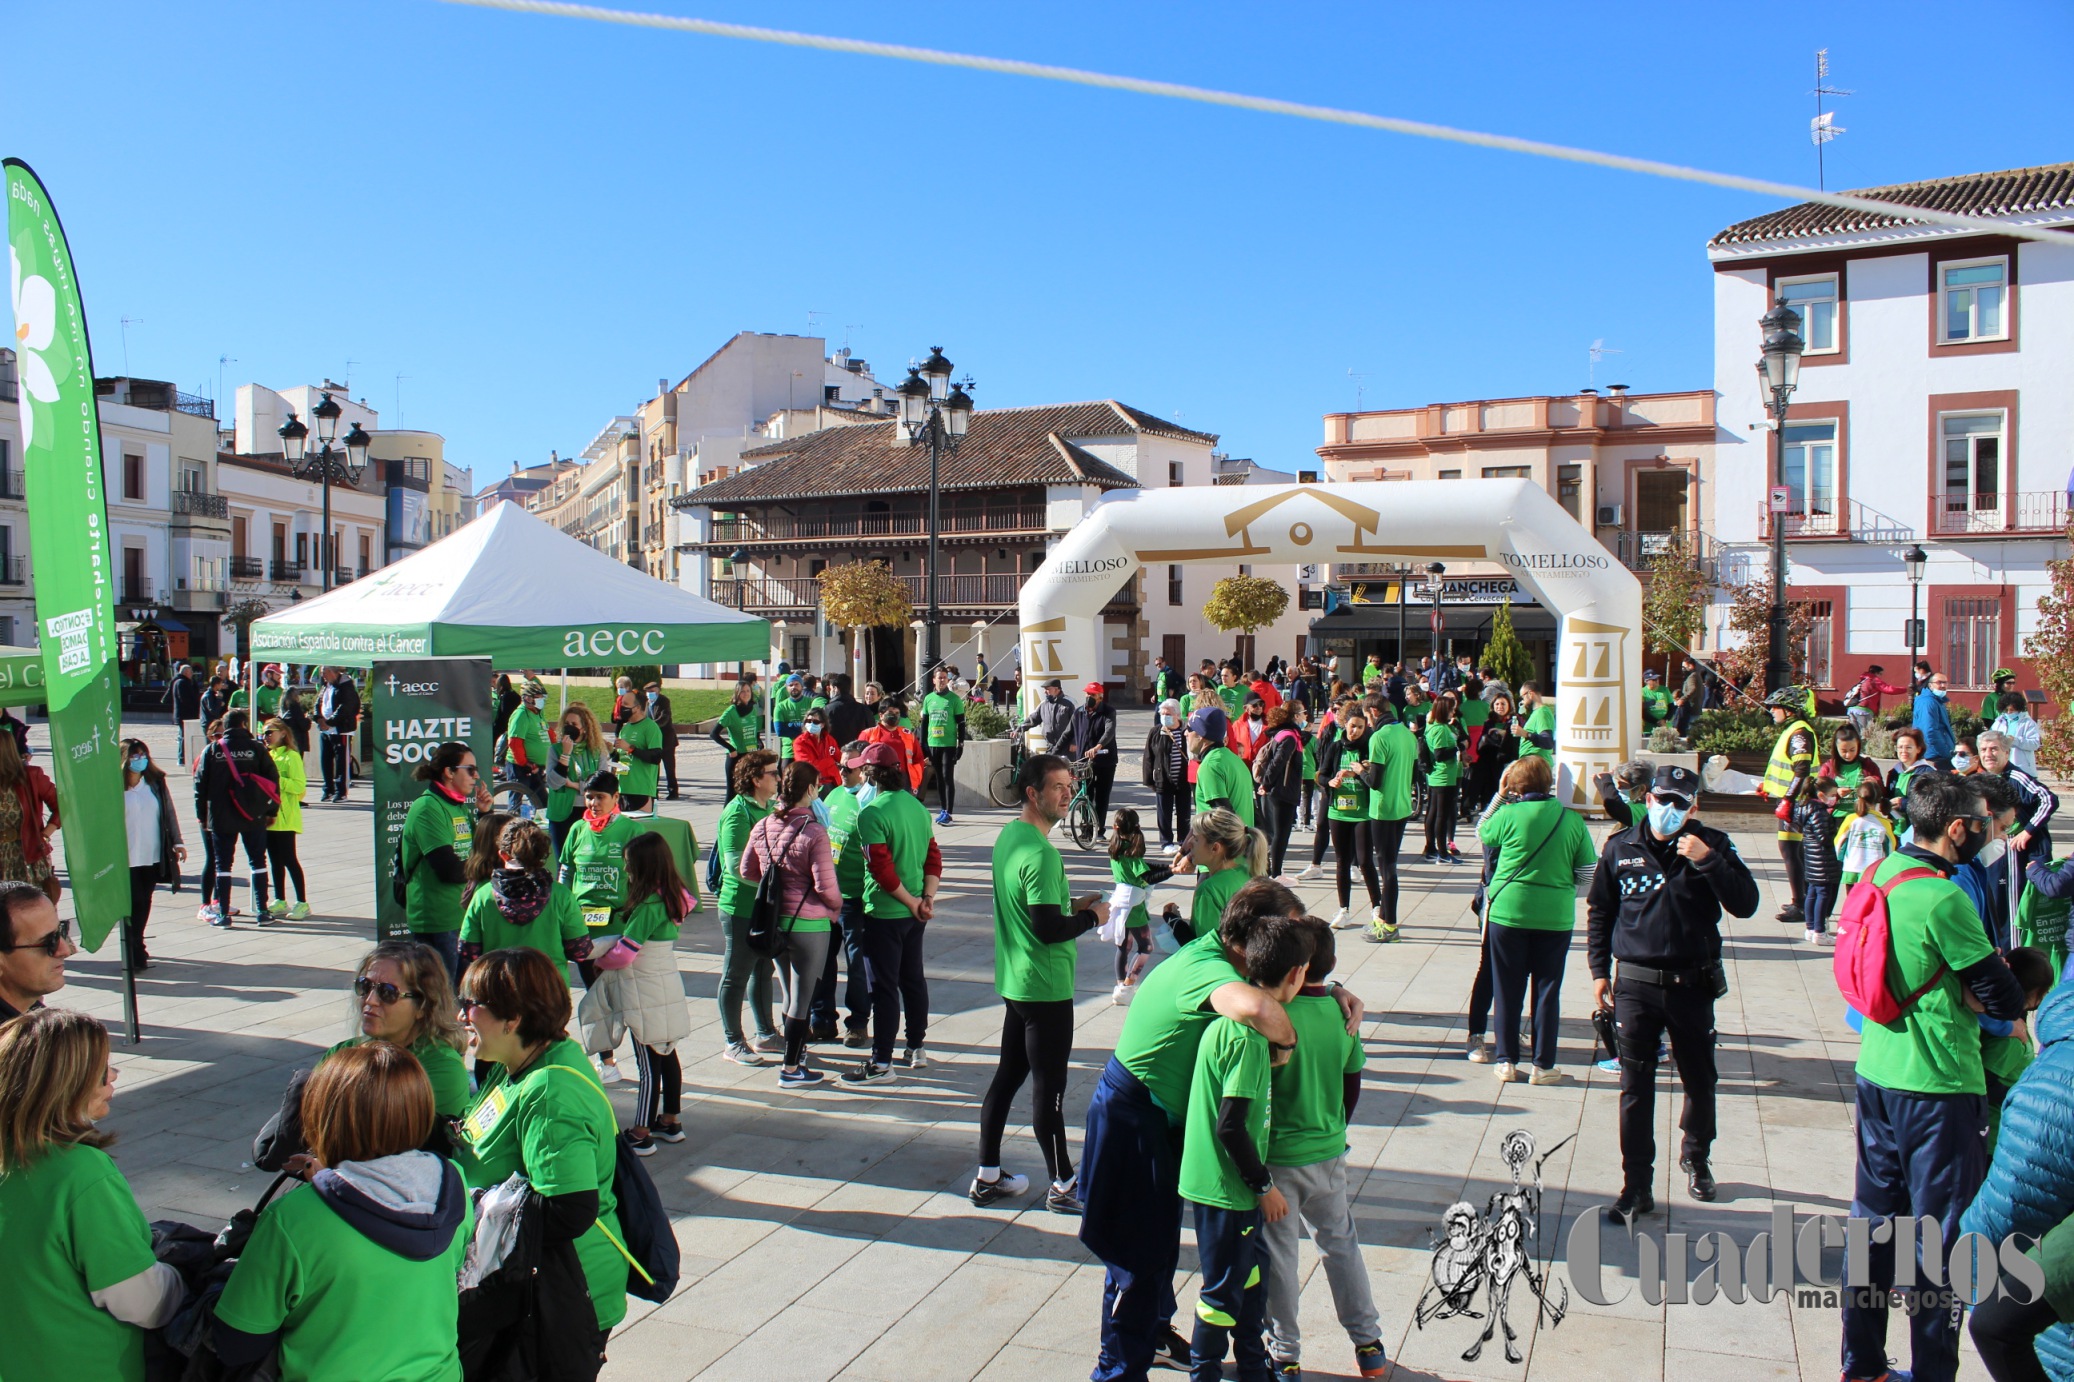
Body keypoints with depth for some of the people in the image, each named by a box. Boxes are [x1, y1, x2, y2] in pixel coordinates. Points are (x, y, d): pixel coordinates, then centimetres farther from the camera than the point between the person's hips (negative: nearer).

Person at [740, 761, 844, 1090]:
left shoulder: (762, 827, -2)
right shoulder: (814, 832, -20)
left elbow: (747, 872, 10)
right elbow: (825, 886, -20)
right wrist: (837, 906, 0)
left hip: (773, 923, 6)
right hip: (809, 925, -6)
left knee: (788, 993, 23)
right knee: (802, 998, 6)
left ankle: (795, 1048, 39)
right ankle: (791, 1069, 13)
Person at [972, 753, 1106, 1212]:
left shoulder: (1008, 836, 8)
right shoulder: (1041, 853, -23)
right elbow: (1048, 929, -26)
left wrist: (1071, 903, 12)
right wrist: (1092, 917, -11)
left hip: (1014, 981, 10)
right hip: (1046, 987, -10)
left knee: (1007, 1076, 16)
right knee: (1050, 1089, 2)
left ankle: (987, 1177, 25)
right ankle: (1063, 1186, 15)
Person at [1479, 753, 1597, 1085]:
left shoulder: (1508, 814, -10)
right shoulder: (1573, 820, -4)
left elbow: (1482, 834, 11)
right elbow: (1587, 873, 0)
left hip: (1508, 912, -1)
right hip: (1556, 917, 1)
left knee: (1508, 989, 10)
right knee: (1547, 990, 10)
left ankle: (1506, 1060, 16)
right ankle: (1543, 1065, 14)